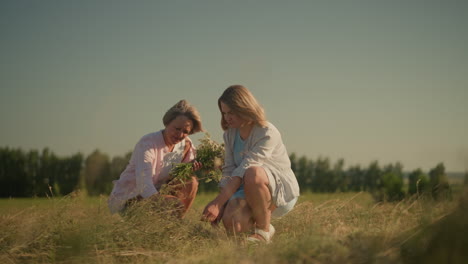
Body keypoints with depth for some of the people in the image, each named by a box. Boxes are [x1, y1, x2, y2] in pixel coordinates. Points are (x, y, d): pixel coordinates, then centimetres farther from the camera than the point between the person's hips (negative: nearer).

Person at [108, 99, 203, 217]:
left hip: (154, 193, 8)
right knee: (174, 203, -28)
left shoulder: (185, 145, 0)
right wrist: (160, 200, -54)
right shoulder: (147, 143, -23)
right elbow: (143, 182, -37)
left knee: (191, 182, -11)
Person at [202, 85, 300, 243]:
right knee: (231, 222, -28)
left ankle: (264, 231, -19)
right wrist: (221, 205, -15)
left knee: (253, 173, -39)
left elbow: (244, 171, -27)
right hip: (250, 191, 6)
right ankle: (255, 224, 11)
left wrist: (217, 203, -32)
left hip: (282, 190, -5)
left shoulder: (268, 134, -20)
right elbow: (229, 170, 0)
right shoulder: (230, 133, 5)